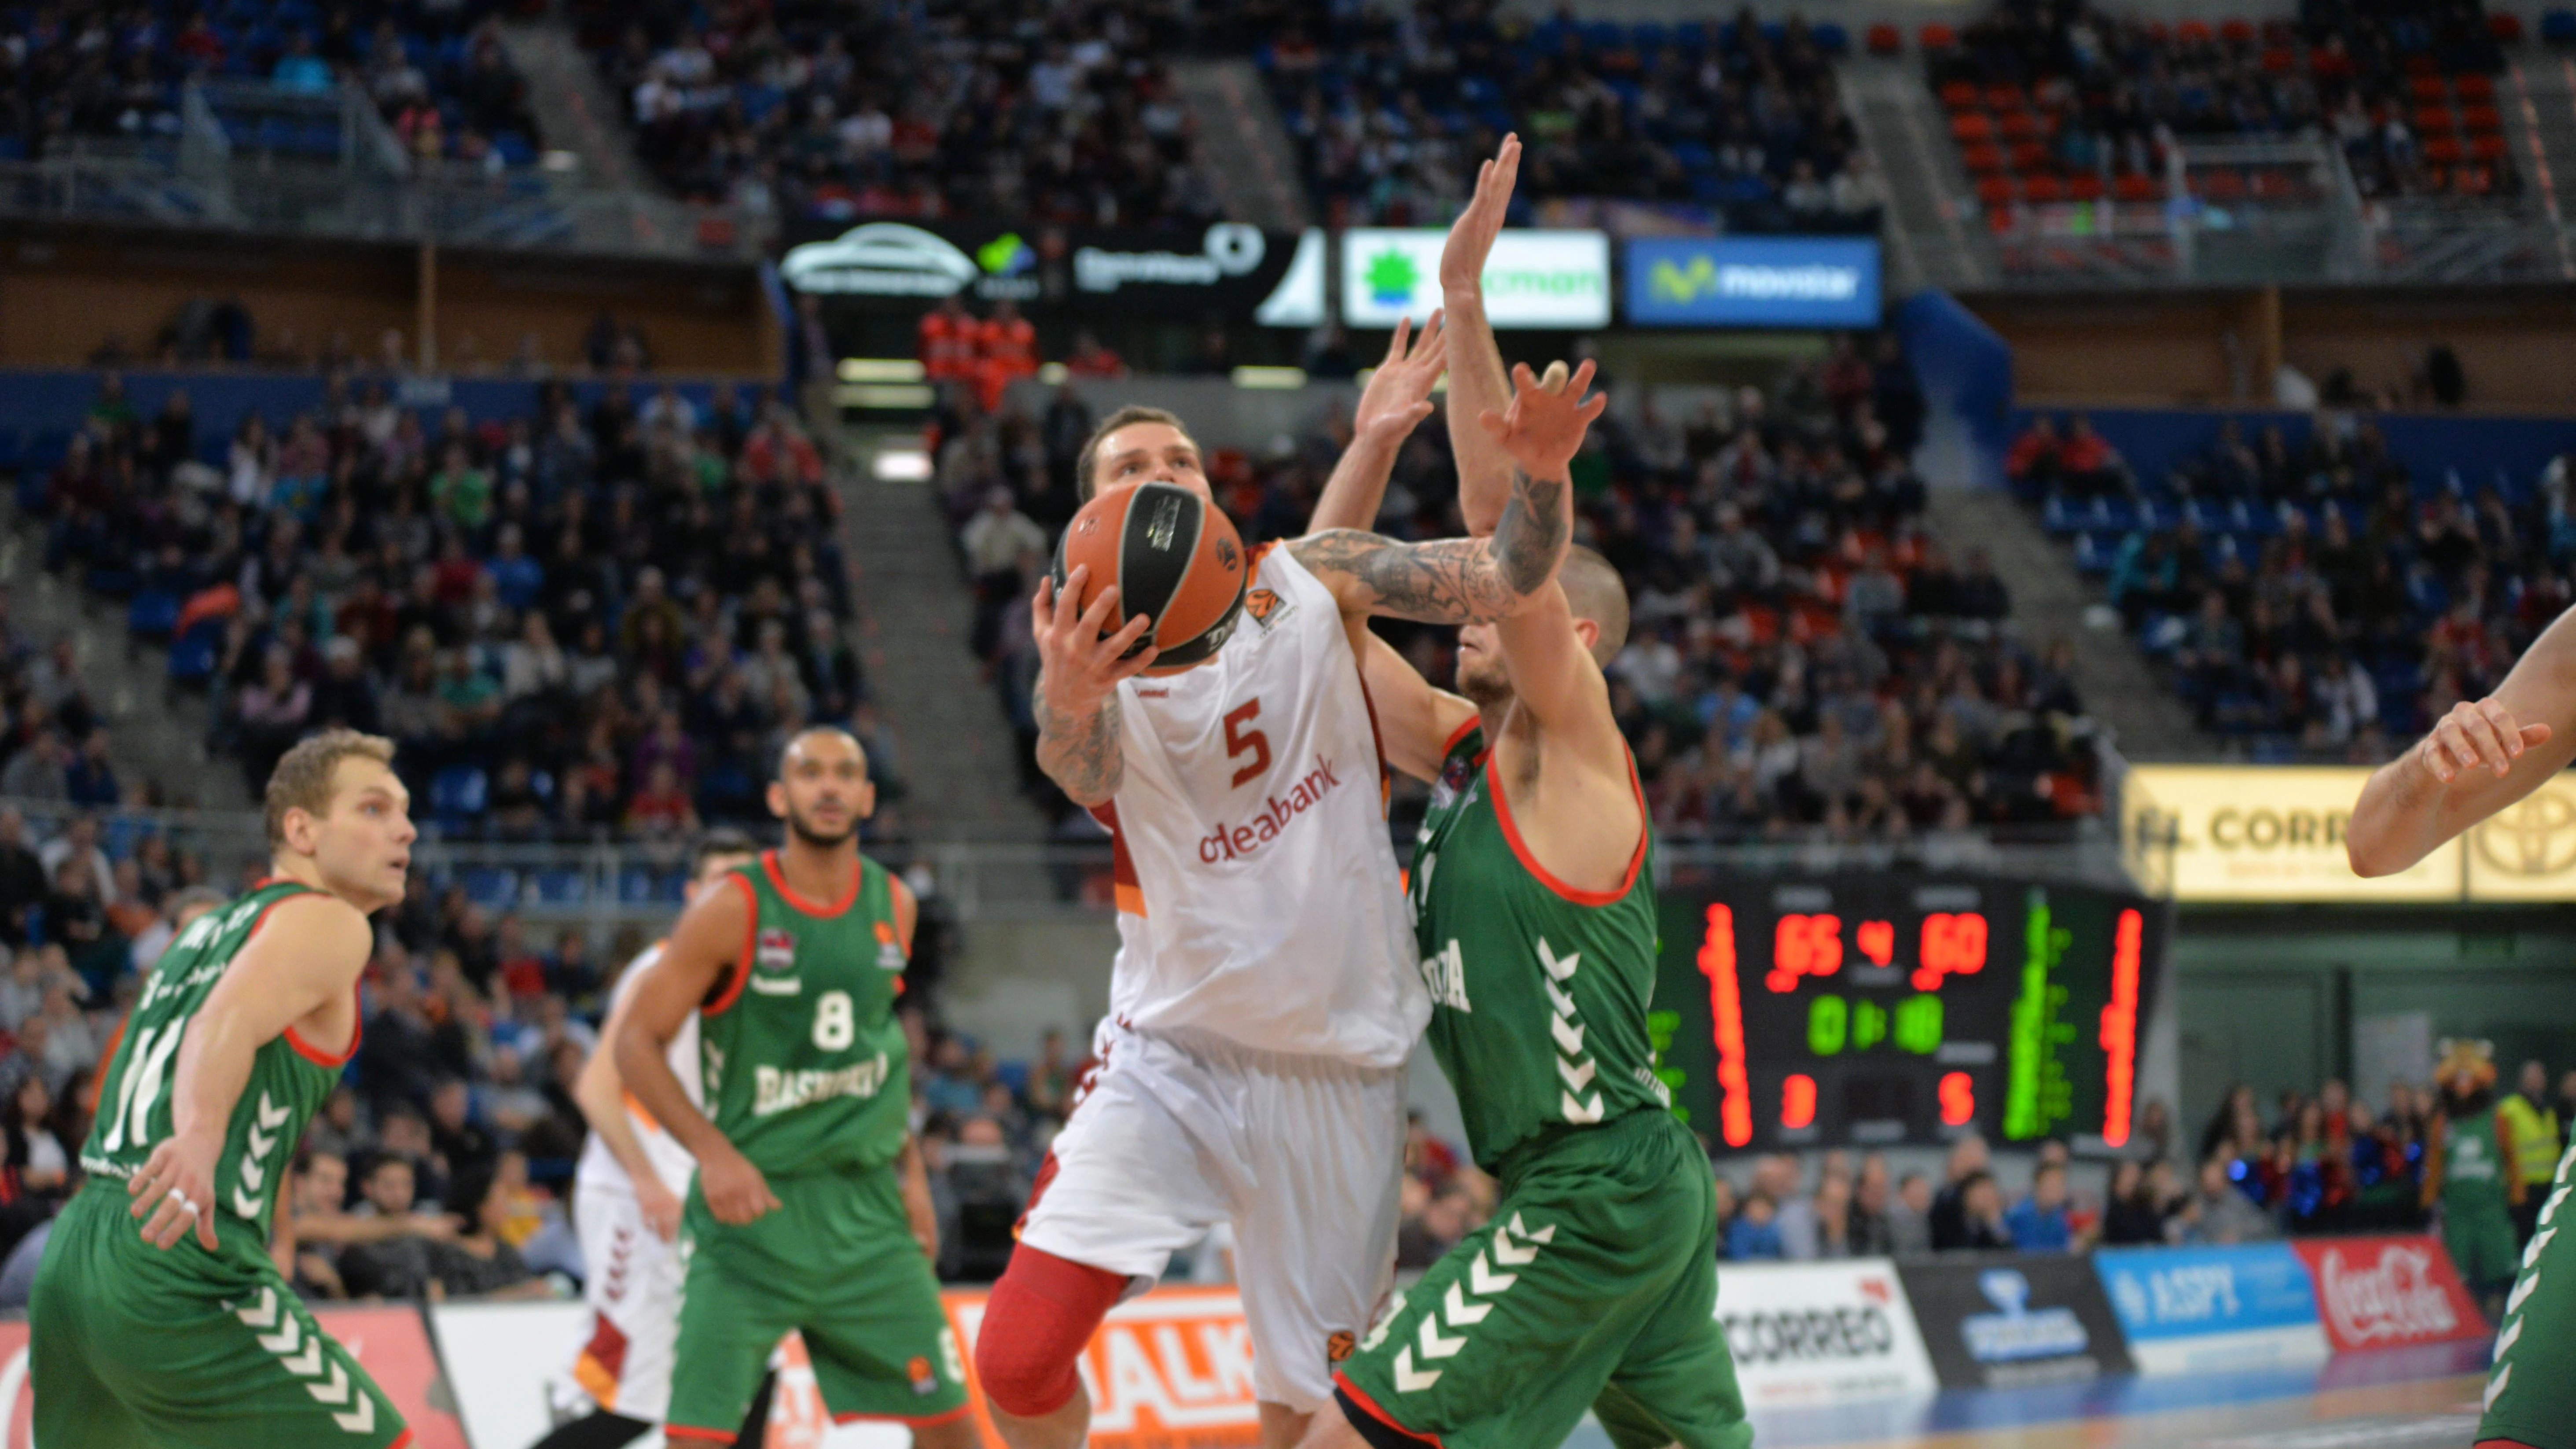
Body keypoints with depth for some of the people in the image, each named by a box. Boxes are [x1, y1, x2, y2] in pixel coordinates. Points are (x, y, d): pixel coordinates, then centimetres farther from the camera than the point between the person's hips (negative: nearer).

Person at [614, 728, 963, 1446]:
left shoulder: (893, 906, 5)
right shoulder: (732, 910, -11)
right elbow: (637, 1042, -9)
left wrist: (912, 1170, 14)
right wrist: (713, 1153, -20)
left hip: (866, 1203, 5)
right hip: (752, 1202, -4)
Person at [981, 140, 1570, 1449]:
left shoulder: (1312, 578, 0)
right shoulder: (1096, 660, -3)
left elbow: (1508, 579, -10)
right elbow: (1081, 771, -27)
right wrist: (1067, 700, -51)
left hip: (1332, 1070, 1)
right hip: (1172, 1059, -1)